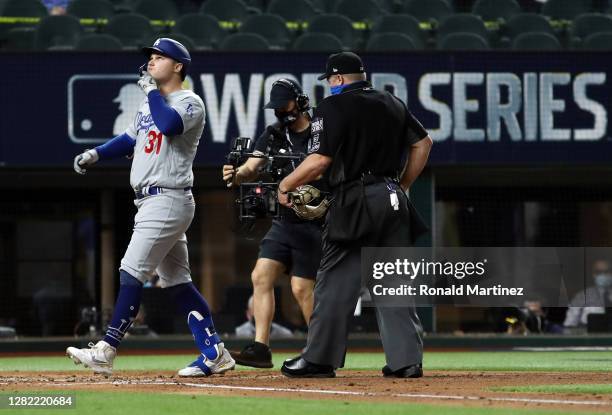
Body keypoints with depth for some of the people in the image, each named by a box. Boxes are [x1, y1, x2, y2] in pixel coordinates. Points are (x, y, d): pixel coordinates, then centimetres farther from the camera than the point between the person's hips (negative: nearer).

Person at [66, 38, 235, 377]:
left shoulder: (190, 103, -9)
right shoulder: (150, 103, 20)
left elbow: (168, 124, -28)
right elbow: (130, 139, 28)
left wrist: (151, 90, -15)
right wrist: (95, 154, 13)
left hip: (168, 200, -10)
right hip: (150, 202, 10)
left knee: (132, 273, -13)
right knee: (177, 282, 9)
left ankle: (106, 351, -13)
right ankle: (214, 354, 11)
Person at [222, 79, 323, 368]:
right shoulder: (273, 135, 7)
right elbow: (251, 169, -2)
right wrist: (236, 175, -25)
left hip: (313, 222, -6)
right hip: (283, 222, 6)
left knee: (301, 288, -7)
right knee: (261, 276, -5)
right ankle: (260, 348, -5)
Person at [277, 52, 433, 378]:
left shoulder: (334, 107, -6)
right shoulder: (393, 104, 15)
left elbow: (320, 160, -13)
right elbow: (423, 143, 19)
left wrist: (285, 185, 0)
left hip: (355, 200, -6)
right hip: (393, 200, 6)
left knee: (336, 281, -2)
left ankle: (319, 359, 0)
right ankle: (407, 359, 2)